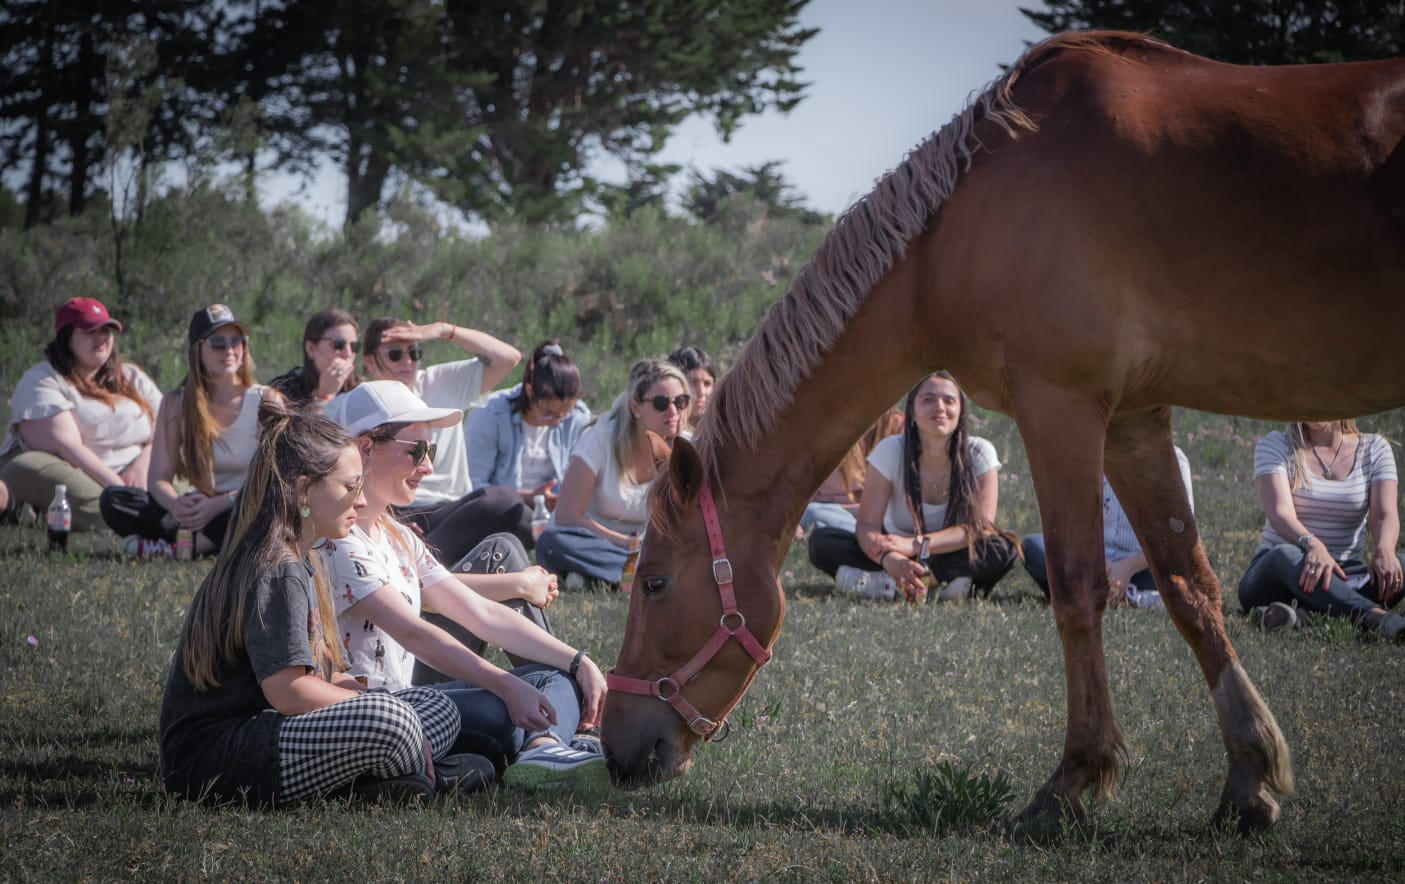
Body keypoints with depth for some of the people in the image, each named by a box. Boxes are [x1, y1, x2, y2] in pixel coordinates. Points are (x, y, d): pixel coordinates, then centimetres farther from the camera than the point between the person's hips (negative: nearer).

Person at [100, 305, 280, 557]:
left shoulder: (266, 401, 0)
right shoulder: (176, 404, 7)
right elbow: (158, 479, 1)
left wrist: (219, 504, -26)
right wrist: (176, 505, -24)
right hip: (199, 512, 3)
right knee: (113, 500, -17)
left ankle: (166, 547, -27)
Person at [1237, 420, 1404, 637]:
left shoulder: (1374, 449, 8)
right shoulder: (1274, 446, 1)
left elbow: (1385, 514, -8)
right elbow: (1280, 513, -16)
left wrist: (1384, 549, -33)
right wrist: (1312, 545, -39)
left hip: (1344, 577, 2)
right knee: (1286, 556, -38)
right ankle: (1375, 616, -60)